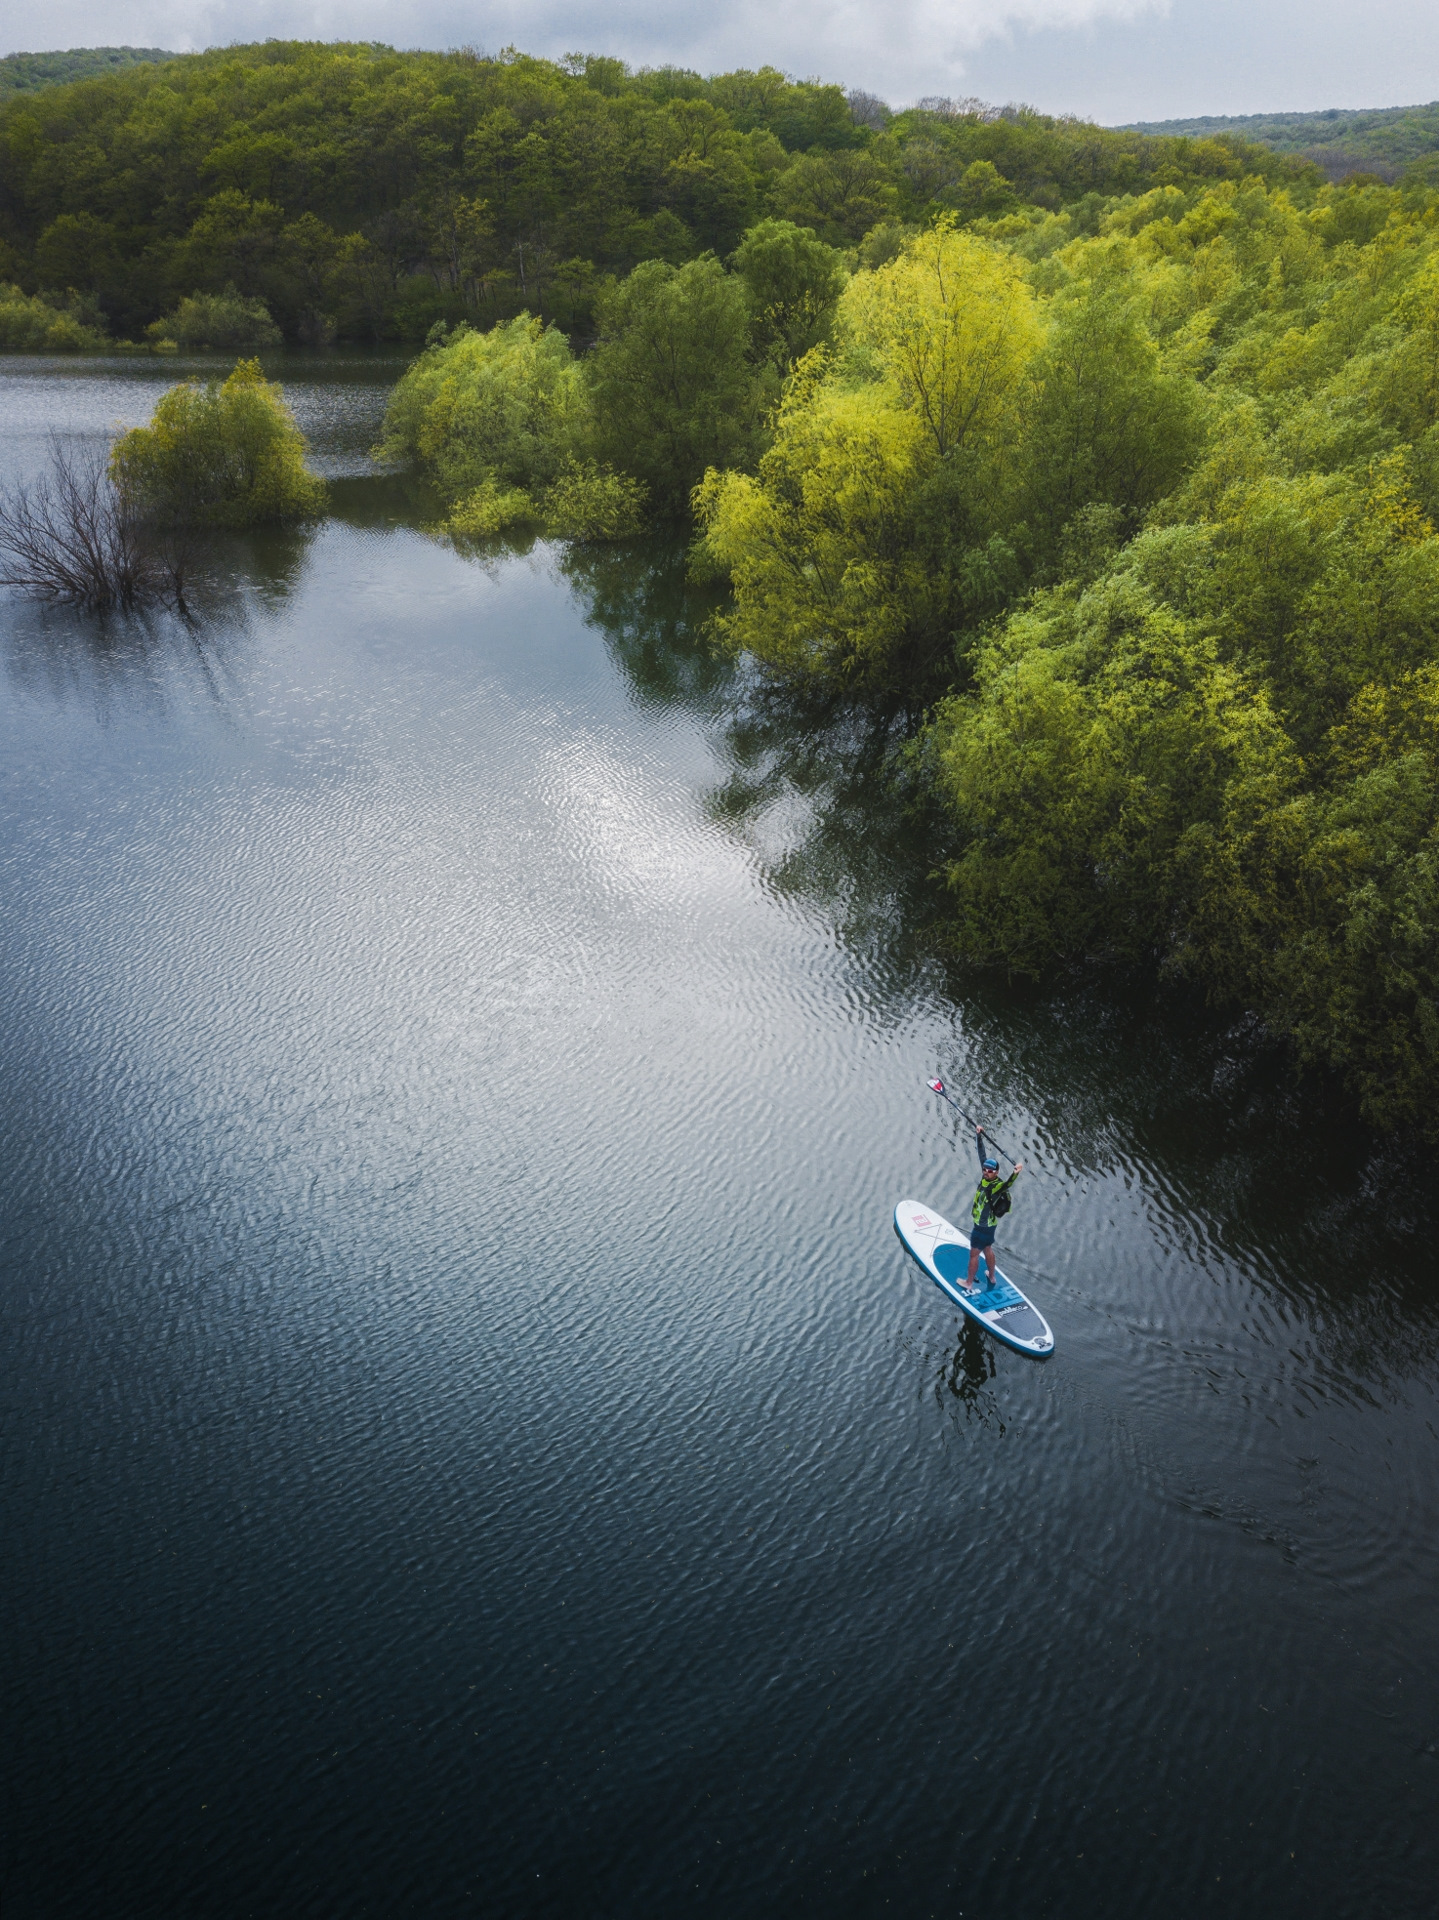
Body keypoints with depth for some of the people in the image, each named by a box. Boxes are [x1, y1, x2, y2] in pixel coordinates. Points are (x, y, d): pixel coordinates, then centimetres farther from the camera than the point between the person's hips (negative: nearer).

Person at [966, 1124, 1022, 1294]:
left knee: (974, 1254, 7)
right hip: (986, 1225, 8)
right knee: (987, 1249, 25)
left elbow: (1007, 1185, -52)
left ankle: (969, 1284, 22)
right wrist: (979, 1136, -7)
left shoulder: (997, 1185, -29)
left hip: (983, 1227, -8)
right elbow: (982, 1154, -4)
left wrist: (1015, 1174, -70)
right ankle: (991, 1277, 44)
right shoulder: (985, 1178, -9)